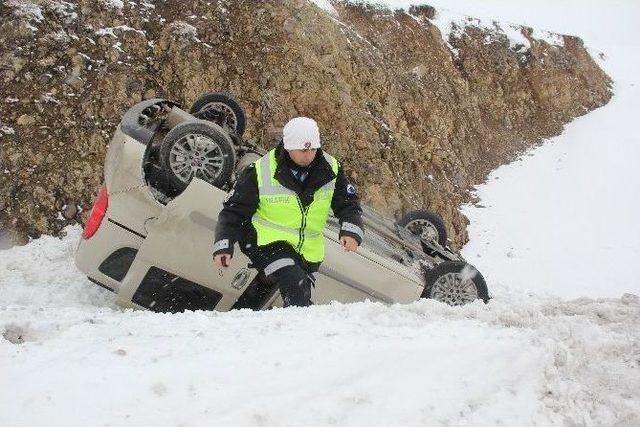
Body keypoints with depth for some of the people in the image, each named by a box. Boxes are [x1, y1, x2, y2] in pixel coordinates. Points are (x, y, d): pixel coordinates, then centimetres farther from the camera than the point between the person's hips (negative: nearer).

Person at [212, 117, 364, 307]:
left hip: (307, 252, 5)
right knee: (297, 289, -29)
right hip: (267, 241, -5)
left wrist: (351, 231, -16)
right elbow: (234, 210, -7)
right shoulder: (260, 172, -14)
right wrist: (223, 246, -16)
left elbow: (348, 203, 4)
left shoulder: (330, 169, -5)